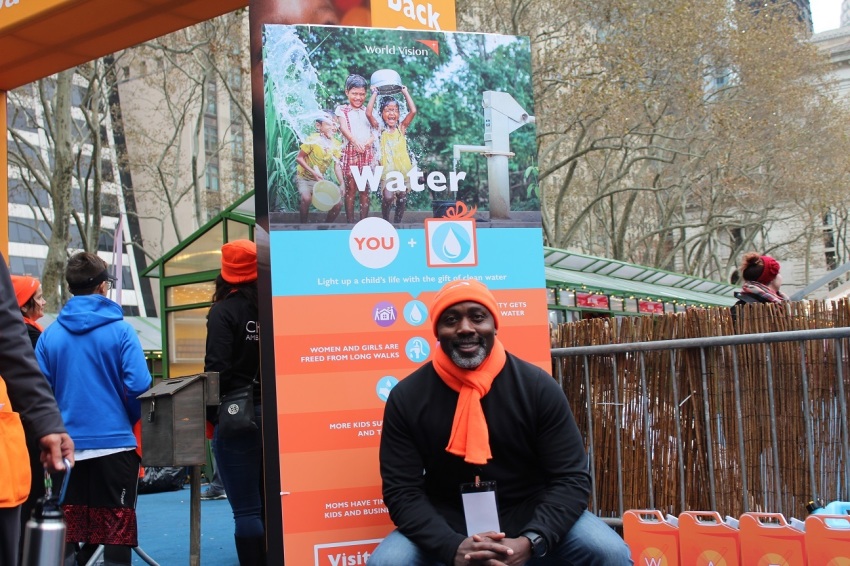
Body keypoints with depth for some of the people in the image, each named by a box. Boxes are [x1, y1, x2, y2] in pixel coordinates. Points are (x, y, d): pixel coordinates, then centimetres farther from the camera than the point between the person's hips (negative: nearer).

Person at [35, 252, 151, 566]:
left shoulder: (50, 335, 1)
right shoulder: (120, 330, -8)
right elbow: (139, 386, -14)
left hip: (67, 448, 3)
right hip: (115, 443, -3)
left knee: (68, 540, 14)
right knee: (116, 539, 5)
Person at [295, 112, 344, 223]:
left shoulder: (336, 144, -6)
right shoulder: (313, 139, -19)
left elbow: (337, 166, -5)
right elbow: (299, 158, -17)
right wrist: (313, 172, -28)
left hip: (320, 180, 5)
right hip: (304, 177, -5)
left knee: (337, 204, -5)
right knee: (307, 198, -33)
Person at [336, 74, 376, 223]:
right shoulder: (342, 110, 7)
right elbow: (344, 128, -10)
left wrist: (368, 142, -17)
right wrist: (355, 142, -29)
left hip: (367, 152, 3)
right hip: (350, 152, -3)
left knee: (365, 189, 3)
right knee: (350, 189, -3)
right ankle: (350, 221, 3)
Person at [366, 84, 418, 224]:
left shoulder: (401, 128, 6)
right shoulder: (380, 129, 0)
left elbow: (413, 111, -5)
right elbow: (368, 113, -14)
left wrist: (405, 92, 2)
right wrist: (375, 94, -6)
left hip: (404, 168, 3)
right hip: (388, 169, -3)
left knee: (402, 198, 4)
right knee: (387, 197, -17)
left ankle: (397, 222, 20)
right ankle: (385, 221, 3)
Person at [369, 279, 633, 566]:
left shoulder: (538, 387, -9)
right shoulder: (406, 397, -8)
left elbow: (571, 477, -10)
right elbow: (402, 491, -10)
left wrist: (530, 542, -25)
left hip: (532, 516, 0)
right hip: (447, 525, 1)